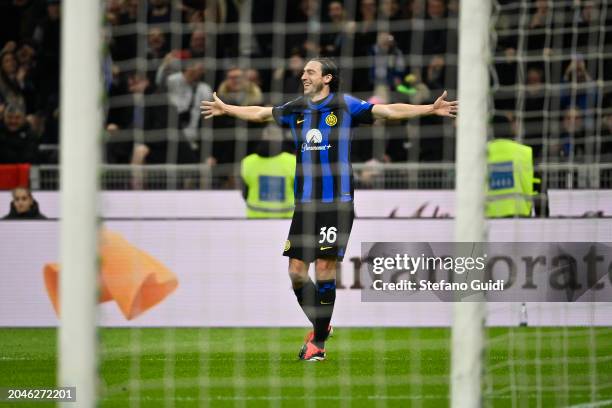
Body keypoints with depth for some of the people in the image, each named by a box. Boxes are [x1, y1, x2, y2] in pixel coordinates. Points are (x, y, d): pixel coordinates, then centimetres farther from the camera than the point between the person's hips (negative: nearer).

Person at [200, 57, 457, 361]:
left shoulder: (345, 106, -1)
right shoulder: (297, 109, 13)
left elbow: (389, 111, -7)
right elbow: (261, 113, 29)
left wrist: (430, 109, -17)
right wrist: (226, 109, 39)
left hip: (336, 203, -5)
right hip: (304, 204, 5)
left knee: (324, 268, -7)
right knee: (296, 272, 0)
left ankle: (318, 344, 1)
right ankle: (320, 326, 23)